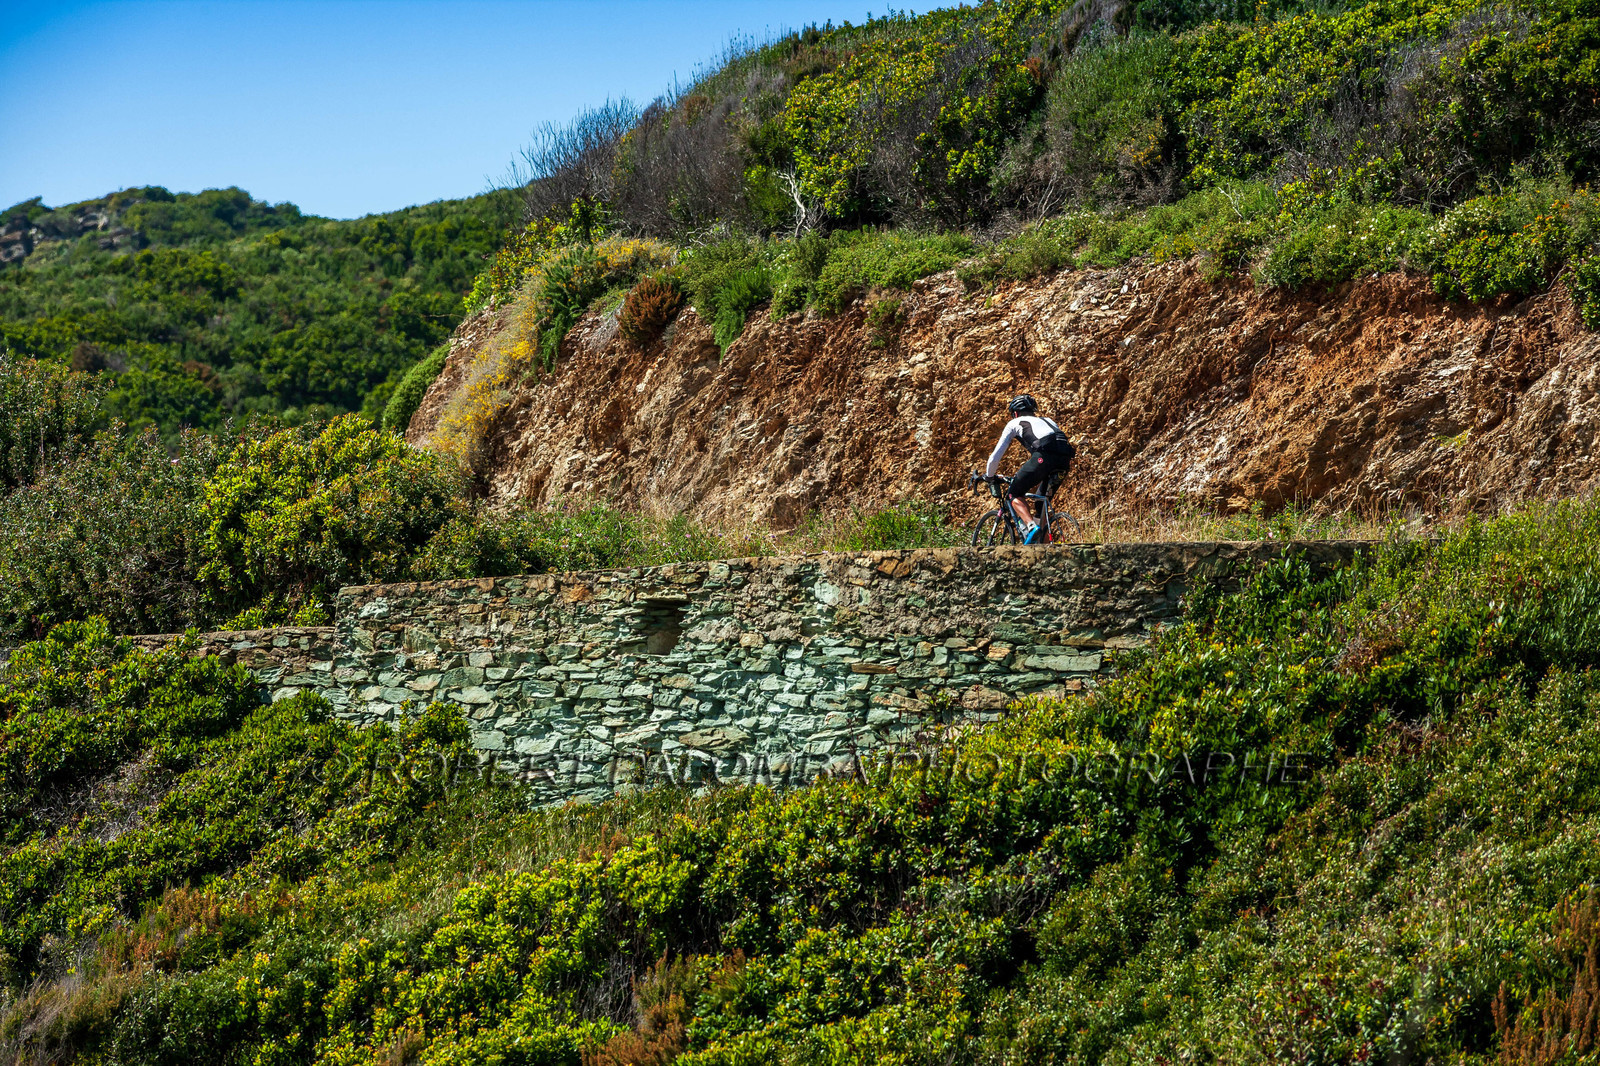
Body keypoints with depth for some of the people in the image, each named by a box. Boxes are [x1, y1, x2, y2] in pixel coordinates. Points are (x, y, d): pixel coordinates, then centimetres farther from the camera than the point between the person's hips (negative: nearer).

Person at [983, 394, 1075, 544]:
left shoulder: (1014, 423, 24)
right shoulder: (1046, 420, 40)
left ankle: (1031, 526, -16)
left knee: (1016, 494, 9)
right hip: (1064, 458, 6)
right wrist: (1034, 480, 58)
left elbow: (996, 455, 22)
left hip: (1044, 456, -6)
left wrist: (989, 476, 40)